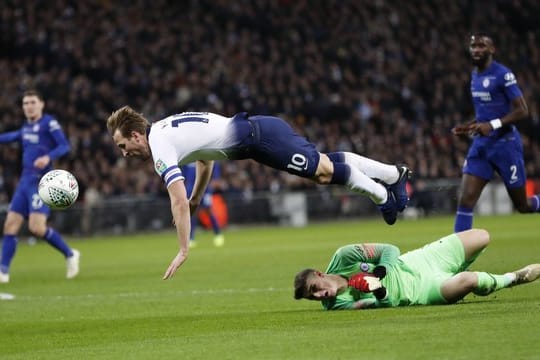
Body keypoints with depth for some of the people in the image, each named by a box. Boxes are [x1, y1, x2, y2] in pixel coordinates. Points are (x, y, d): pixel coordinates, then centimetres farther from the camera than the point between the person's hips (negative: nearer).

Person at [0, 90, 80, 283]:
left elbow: (64, 146, -15)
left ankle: (70, 254, 3)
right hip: (25, 182, 7)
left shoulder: (49, 123, -6)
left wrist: (48, 157, -31)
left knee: (37, 228, -18)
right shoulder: (26, 127, 16)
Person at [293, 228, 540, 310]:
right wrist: (379, 292, -42)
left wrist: (378, 273, -27)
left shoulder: (344, 258, -14)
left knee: (481, 237, 0)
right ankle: (511, 278, 3)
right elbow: (387, 303, -20)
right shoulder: (337, 304, -18)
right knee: (468, 281, -32)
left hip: (414, 263, 4)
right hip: (421, 291, -4)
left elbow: (390, 249, -9)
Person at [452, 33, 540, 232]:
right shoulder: (475, 75, 12)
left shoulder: (502, 74, -12)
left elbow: (522, 111, -16)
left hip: (505, 143, -6)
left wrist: (493, 125, -26)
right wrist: (469, 127, 10)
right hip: (481, 145, 6)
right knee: (465, 199, -9)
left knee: (523, 205, 6)